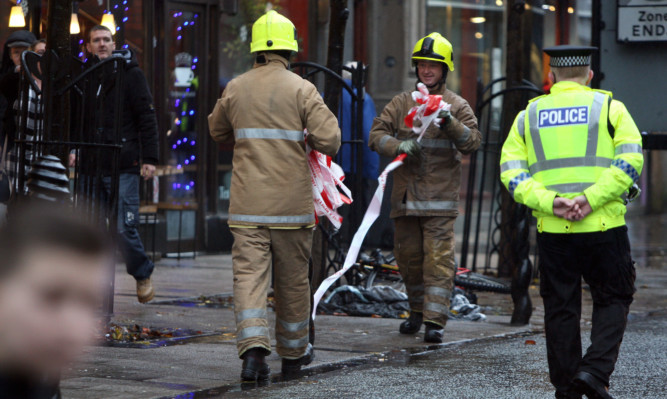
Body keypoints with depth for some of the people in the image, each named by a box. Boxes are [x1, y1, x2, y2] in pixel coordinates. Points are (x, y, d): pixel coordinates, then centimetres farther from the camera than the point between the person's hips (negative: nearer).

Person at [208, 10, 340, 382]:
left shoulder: (235, 89, 5)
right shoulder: (302, 89, -5)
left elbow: (218, 131, 22)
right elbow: (329, 140, -12)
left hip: (248, 203, 1)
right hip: (292, 203, -1)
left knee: (249, 273, -3)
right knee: (293, 278, 12)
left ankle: (253, 347, -21)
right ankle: (293, 351, 24)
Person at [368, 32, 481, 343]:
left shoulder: (456, 106, 4)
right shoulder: (401, 103, 12)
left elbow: (472, 142, -7)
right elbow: (377, 134, 4)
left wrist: (449, 123, -24)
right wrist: (398, 146, -16)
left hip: (440, 197, -3)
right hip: (405, 196, 4)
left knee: (438, 258, -10)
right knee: (408, 256, 11)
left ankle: (435, 320, -10)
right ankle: (417, 311, 28)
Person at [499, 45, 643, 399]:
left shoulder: (529, 115, 11)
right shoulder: (609, 107, 5)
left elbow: (512, 172, -1)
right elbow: (629, 160, -10)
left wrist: (550, 202, -11)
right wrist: (590, 199, -15)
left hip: (552, 230, 2)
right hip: (604, 226, -2)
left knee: (560, 309, 10)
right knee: (612, 301, 10)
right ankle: (595, 370, -7)